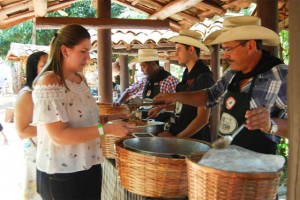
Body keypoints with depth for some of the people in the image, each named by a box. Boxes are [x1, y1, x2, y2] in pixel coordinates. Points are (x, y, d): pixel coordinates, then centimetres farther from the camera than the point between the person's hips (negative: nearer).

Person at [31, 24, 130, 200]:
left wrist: (109, 119, 5)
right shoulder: (48, 84, -18)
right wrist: (106, 129, -25)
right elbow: (59, 136, -24)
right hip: (62, 174, -8)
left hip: (90, 166, 8)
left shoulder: (80, 79, 7)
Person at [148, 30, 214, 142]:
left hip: (193, 138, -7)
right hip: (177, 132, 7)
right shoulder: (187, 74, 7)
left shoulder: (203, 76, -17)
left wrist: (175, 138, -17)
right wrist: (161, 107, 11)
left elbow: (202, 119, -19)